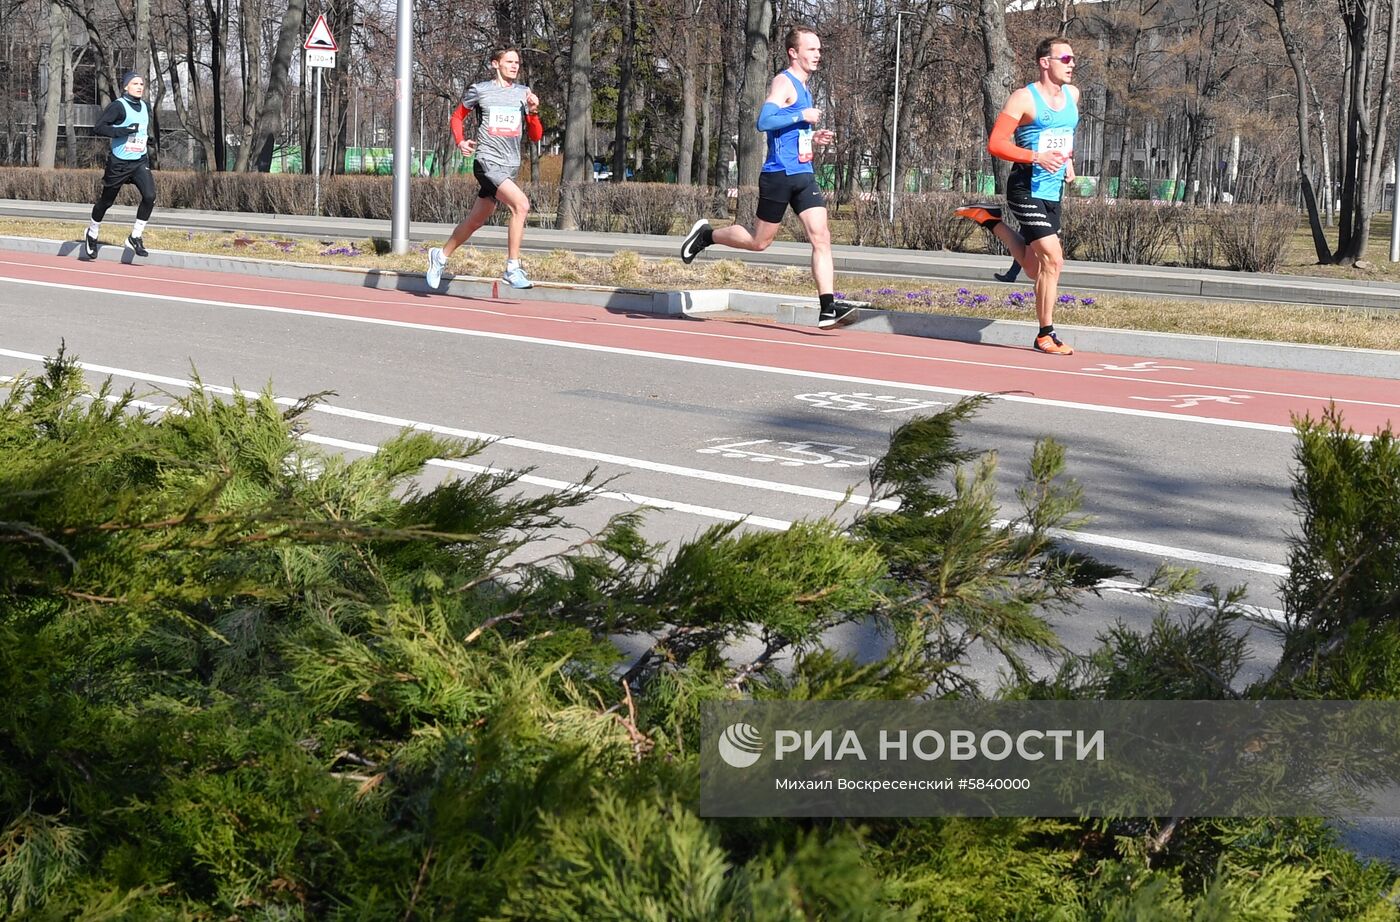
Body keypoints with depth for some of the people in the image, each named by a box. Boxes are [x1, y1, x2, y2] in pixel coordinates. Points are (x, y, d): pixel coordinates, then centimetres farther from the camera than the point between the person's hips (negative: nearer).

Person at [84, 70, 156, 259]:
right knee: (106, 200, 9)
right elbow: (98, 128, -20)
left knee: (149, 195, -17)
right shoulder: (118, 106, -11)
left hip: (140, 161, 5)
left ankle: (135, 237, -5)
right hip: (119, 162, -5)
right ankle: (92, 233, 35)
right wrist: (124, 131, -25)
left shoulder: (145, 107, 11)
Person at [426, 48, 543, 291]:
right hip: (487, 162, -5)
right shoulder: (479, 90, 1)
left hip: (511, 166, 5)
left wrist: (533, 112, -7)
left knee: (477, 220, 14)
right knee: (521, 204, -25)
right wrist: (460, 141, -3)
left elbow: (535, 136, 10)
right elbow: (457, 117, 15)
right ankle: (512, 269, -20)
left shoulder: (524, 93, 11)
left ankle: (441, 255, 36)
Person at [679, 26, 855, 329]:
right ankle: (706, 234, 28)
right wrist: (802, 116, -21)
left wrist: (813, 138, 13)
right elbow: (763, 122, -24)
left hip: (804, 175, 8)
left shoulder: (803, 88, 19)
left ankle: (828, 307, -12)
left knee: (821, 238, -8)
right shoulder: (783, 83, -9)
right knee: (759, 242, 4)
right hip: (778, 176, -8)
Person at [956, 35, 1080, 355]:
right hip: (1027, 189, -8)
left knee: (1035, 269, 11)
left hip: (1053, 192, 8)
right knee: (1053, 258, -15)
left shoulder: (1072, 94, 10)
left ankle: (991, 220, 32)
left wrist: (1068, 159, 14)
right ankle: (1045, 335, -3)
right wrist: (1036, 157, -26)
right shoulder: (1025, 98, -11)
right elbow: (995, 144, -16)